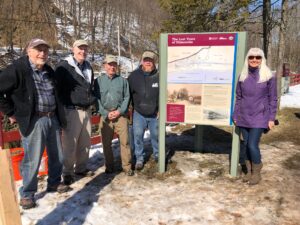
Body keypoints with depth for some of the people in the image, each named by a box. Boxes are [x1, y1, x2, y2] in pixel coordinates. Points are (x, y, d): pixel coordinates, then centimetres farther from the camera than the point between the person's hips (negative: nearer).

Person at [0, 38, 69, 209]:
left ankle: (54, 183, 37)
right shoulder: (17, 69, -11)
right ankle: (27, 194, 20)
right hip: (34, 121, -7)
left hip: (53, 118, 7)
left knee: (57, 155, 16)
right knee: (32, 160, 0)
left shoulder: (49, 71, 11)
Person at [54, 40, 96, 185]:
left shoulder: (88, 67, 16)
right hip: (72, 111, -7)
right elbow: (57, 88, -10)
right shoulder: (64, 66, -7)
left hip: (87, 110, 7)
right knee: (70, 143, -1)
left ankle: (81, 168, 27)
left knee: (85, 143, 12)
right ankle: (67, 173, 14)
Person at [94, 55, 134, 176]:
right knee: (106, 142, 8)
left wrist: (120, 111, -9)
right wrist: (106, 113, -9)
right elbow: (96, 99, 0)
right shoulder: (99, 80, 5)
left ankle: (127, 166, 11)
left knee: (124, 141, 0)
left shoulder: (122, 80, 7)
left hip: (121, 115, 0)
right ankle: (109, 166, 23)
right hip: (105, 116, 1)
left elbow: (127, 97, 4)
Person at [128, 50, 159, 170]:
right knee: (138, 135, -2)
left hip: (155, 114, 1)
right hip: (139, 113, 0)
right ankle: (139, 158, 15)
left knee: (156, 135, 13)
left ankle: (157, 155, 35)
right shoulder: (134, 76, -6)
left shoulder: (159, 76, -7)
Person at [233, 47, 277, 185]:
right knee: (246, 145, 9)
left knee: (252, 145, -10)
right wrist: (235, 115, 8)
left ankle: (257, 172, 14)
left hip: (259, 117, -3)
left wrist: (271, 118, -4)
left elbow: (273, 99, 0)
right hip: (243, 117, 4)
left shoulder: (268, 76, -2)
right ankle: (249, 171, 26)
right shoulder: (243, 76, 6)